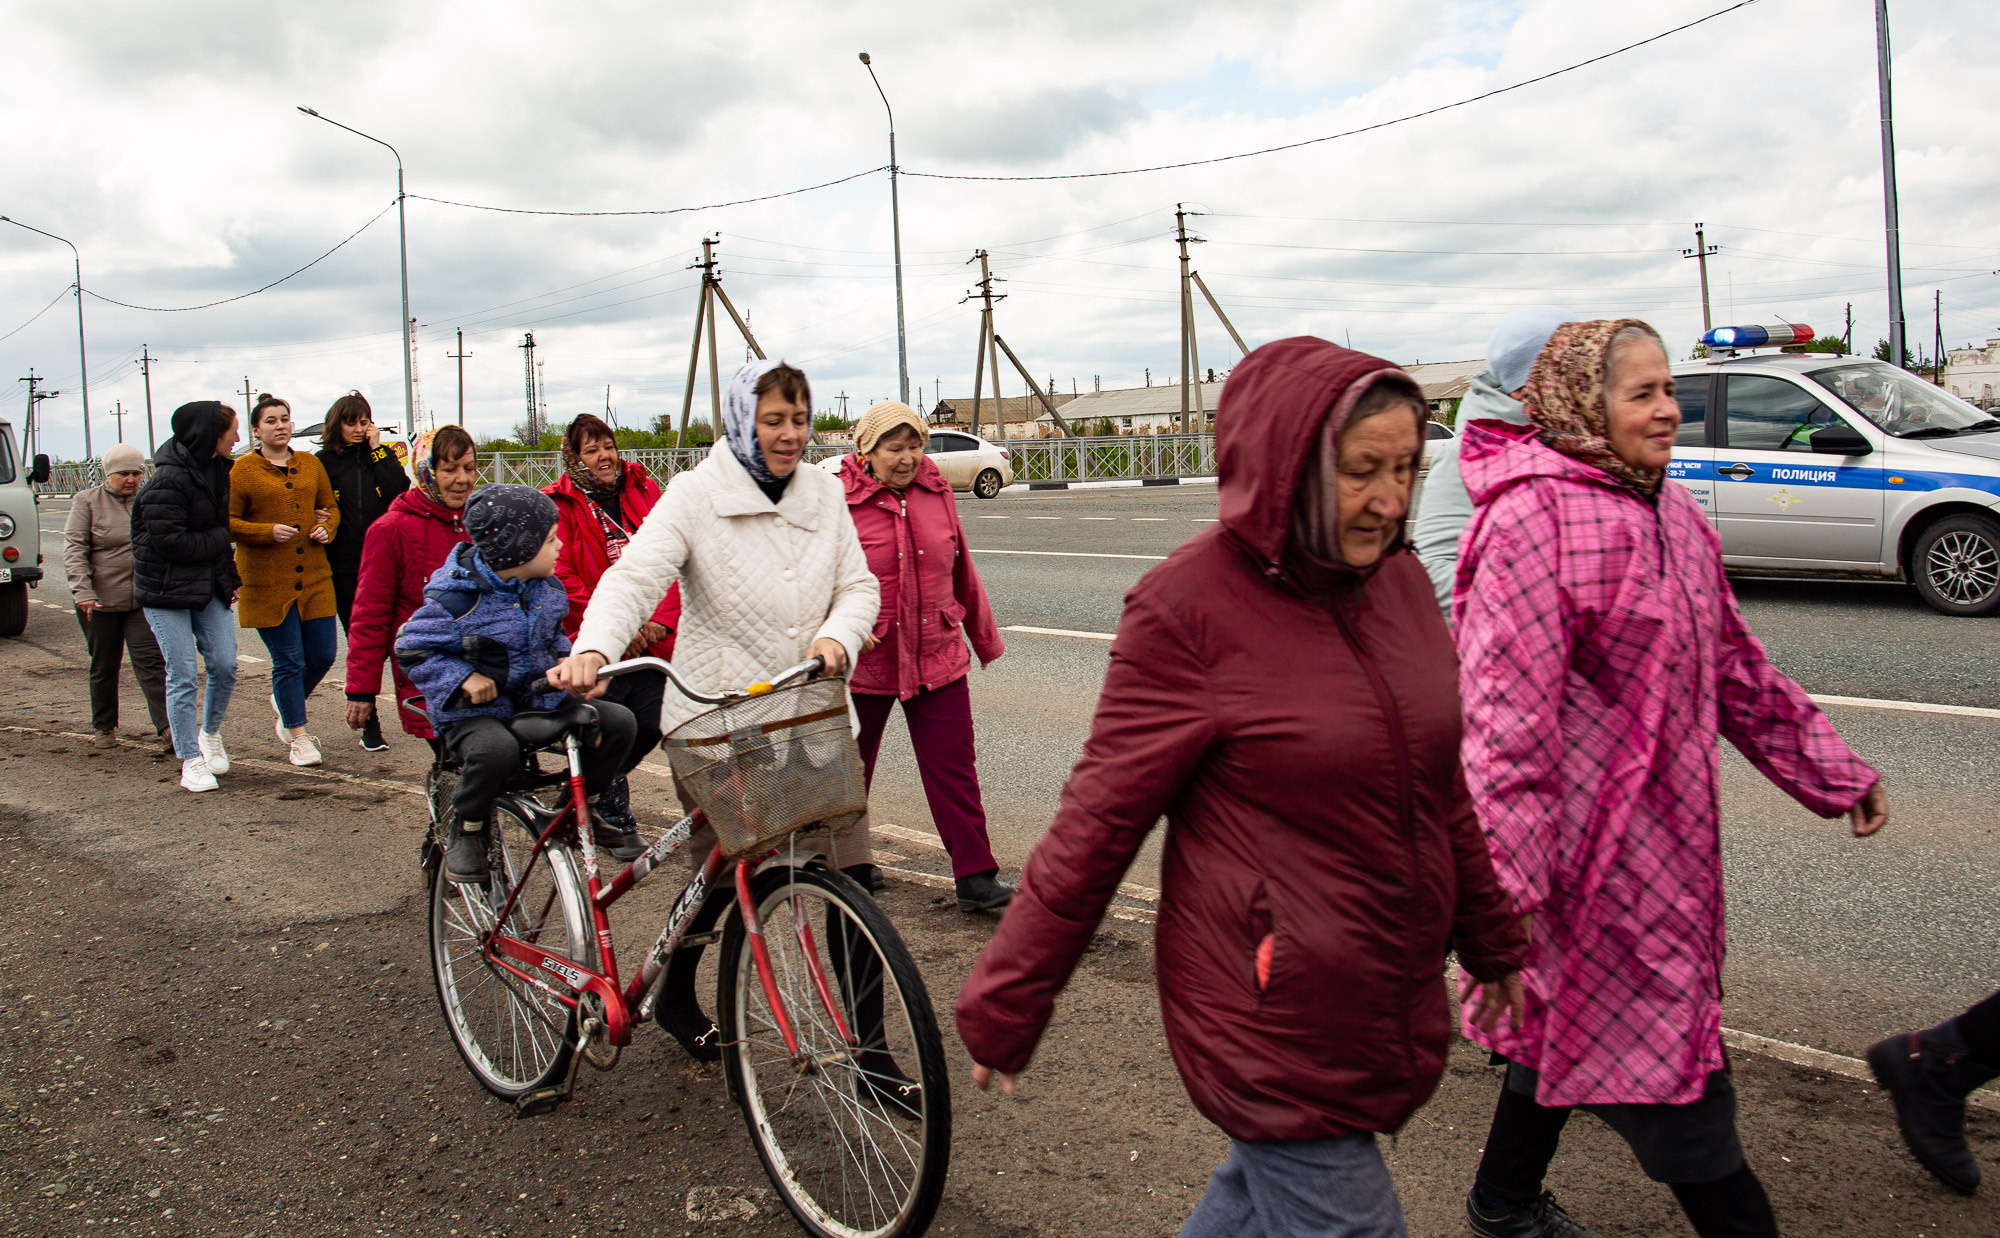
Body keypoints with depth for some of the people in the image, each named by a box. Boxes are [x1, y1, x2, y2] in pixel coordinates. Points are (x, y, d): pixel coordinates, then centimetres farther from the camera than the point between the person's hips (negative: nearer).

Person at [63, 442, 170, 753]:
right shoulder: (87, 502, 0)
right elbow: (74, 548, -7)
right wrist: (82, 591, -18)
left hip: (144, 600, 1)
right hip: (99, 601, -1)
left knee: (151, 662, -8)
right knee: (104, 667, 11)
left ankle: (167, 731, -13)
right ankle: (103, 728, 26)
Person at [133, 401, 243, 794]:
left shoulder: (217, 470, 8)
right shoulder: (168, 480, -19)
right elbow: (168, 541, -22)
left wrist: (229, 576, 12)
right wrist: (217, 541, -9)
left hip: (208, 585, 7)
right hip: (166, 590, -7)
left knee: (225, 666, 2)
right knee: (182, 676, -3)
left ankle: (210, 733, 27)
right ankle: (190, 760, 8)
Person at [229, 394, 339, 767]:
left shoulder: (311, 465, 12)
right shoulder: (242, 470, -2)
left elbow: (331, 506, 21)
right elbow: (228, 521, -4)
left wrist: (327, 529, 1)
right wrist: (268, 532, -17)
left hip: (313, 578, 5)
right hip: (267, 583, -5)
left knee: (324, 655, 6)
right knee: (289, 661, -2)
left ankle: (286, 704, 36)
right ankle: (298, 737, 11)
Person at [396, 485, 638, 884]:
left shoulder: (545, 587, 4)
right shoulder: (459, 596, -17)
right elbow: (412, 649, -10)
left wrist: (564, 663, 2)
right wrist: (463, 678, -21)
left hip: (537, 698, 6)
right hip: (475, 709, -6)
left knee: (618, 722, -10)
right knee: (496, 750, -40)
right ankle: (466, 832, -11)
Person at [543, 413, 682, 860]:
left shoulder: (645, 491, 9)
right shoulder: (558, 506, -1)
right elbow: (563, 581, -9)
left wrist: (661, 619, -9)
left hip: (652, 641, 4)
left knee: (650, 729, 6)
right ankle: (618, 823, 19)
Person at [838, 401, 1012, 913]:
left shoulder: (936, 491, 3)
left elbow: (962, 571, 13)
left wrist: (985, 636, 20)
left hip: (937, 659, 2)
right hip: (863, 661, -2)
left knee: (953, 771, -2)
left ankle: (976, 879, 3)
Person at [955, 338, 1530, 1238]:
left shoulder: (1398, 580, 2)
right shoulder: (1190, 607, -18)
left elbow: (1441, 789, 14)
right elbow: (1099, 820, -15)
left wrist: (1492, 944, 22)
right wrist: (1005, 1004, -9)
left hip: (1395, 999, 7)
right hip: (1274, 1019, -7)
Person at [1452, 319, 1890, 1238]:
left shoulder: (1669, 512, 11)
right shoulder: (1532, 521, -20)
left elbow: (1734, 665, 20)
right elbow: (1506, 717, -25)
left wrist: (1832, 771, 22)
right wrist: (1504, 894, -27)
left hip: (1660, 829, 10)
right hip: (1588, 834, -10)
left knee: (1573, 1021, 21)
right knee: (1658, 1048, 1)